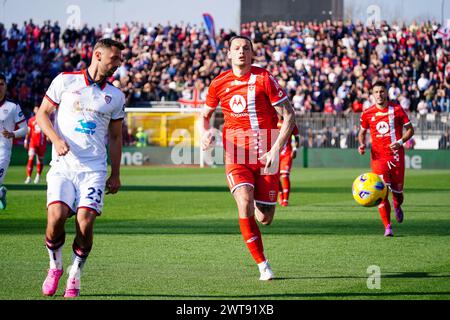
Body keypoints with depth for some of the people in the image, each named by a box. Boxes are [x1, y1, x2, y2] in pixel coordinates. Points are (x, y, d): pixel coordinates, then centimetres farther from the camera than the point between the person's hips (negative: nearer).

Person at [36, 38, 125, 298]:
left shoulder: (116, 96, 13)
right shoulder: (65, 81, 4)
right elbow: (42, 114, 6)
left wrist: (116, 175, 16)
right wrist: (56, 139, -11)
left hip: (94, 169, 2)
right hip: (62, 166, -2)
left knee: (85, 222, -15)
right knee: (56, 216, -19)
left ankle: (75, 276, 6)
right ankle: (55, 266, 9)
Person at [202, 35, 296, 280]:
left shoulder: (264, 79, -5)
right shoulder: (219, 83, 4)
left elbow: (289, 115, -5)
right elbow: (206, 114, 21)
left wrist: (276, 149, -14)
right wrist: (206, 132, -2)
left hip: (265, 157, -1)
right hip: (236, 157, 1)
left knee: (264, 219, 0)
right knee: (245, 204, -24)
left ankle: (262, 206, 42)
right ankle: (263, 265, -13)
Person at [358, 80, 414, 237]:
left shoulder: (397, 109, -1)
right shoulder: (367, 114, 2)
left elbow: (410, 129, 4)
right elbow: (362, 132, 17)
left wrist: (400, 141, -13)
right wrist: (362, 145, -4)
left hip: (396, 155, 0)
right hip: (378, 156, 0)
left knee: (397, 190, 5)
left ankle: (397, 207, 42)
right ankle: (387, 227, -6)